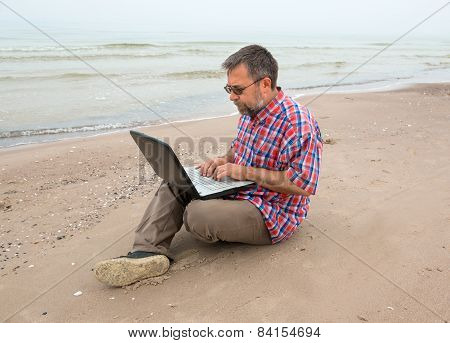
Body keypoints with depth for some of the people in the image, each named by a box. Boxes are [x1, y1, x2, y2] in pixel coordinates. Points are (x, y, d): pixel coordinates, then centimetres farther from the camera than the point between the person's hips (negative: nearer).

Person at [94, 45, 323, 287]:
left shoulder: (298, 122, -22)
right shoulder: (250, 111, 6)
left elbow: (303, 183, -26)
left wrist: (245, 171, -24)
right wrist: (225, 161, -1)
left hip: (272, 215, -9)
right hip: (239, 193, 9)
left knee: (198, 214, -31)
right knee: (175, 182, 1)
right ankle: (148, 252, -13)